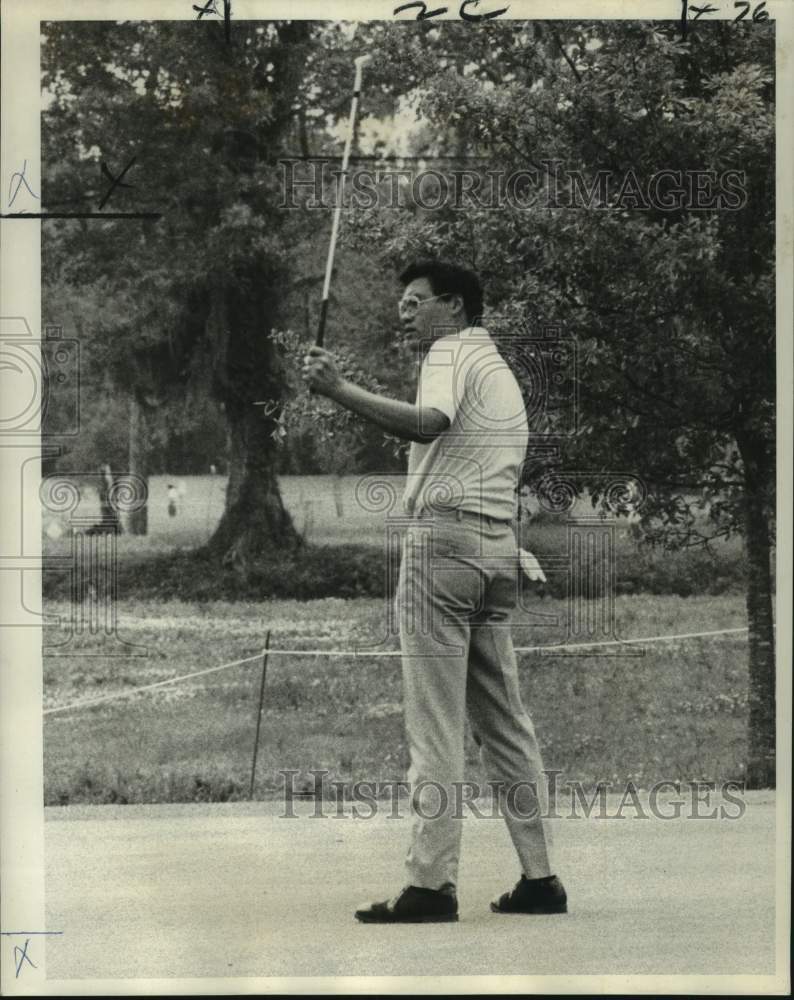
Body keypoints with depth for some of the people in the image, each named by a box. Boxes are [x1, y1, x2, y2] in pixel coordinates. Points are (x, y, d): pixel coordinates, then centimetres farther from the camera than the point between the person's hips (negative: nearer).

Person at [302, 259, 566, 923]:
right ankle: (539, 878, 11)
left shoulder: (452, 351, -2)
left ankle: (432, 885, -11)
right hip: (500, 545, 9)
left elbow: (429, 423, -22)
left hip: (445, 537, -9)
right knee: (503, 718, 11)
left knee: (435, 724, -9)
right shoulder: (501, 369, 26)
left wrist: (340, 390, -27)